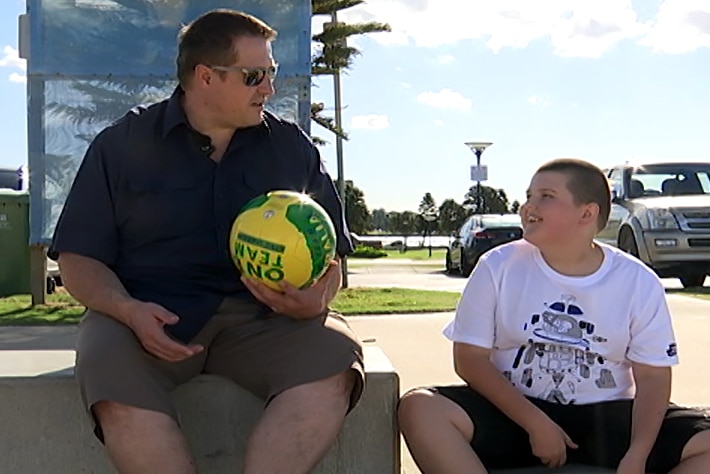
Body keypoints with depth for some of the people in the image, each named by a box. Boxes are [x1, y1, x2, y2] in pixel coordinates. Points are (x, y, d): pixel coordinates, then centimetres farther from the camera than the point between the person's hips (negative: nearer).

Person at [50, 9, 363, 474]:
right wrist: (128, 310, -16)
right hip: (153, 314, -1)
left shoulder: (293, 147, 13)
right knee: (114, 381, -34)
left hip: (261, 318, 2)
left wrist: (317, 298, -9)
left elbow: (330, 257, 15)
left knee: (335, 355, -29)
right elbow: (79, 258, 5)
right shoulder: (122, 144, 8)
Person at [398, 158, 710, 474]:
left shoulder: (639, 282, -2)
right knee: (419, 407, -27)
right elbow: (470, 358, -5)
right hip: (513, 412, -1)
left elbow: (652, 377, -1)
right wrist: (535, 423, -16)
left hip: (606, 419, 1)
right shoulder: (497, 267, -3)